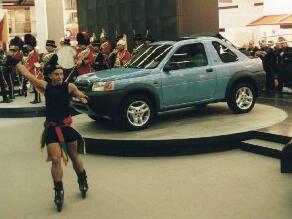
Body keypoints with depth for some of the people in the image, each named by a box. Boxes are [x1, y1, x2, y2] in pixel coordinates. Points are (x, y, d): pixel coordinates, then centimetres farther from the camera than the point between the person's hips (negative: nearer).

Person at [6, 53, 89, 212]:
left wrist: (82, 97, -44)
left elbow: (79, 94, -22)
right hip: (51, 129, 1)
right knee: (56, 160, -8)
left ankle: (82, 181, 37)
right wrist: (15, 62, 9)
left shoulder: (69, 86, -7)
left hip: (67, 126, -1)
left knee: (74, 157, 14)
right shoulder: (45, 86, -1)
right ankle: (59, 191, 5)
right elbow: (26, 74, 5)